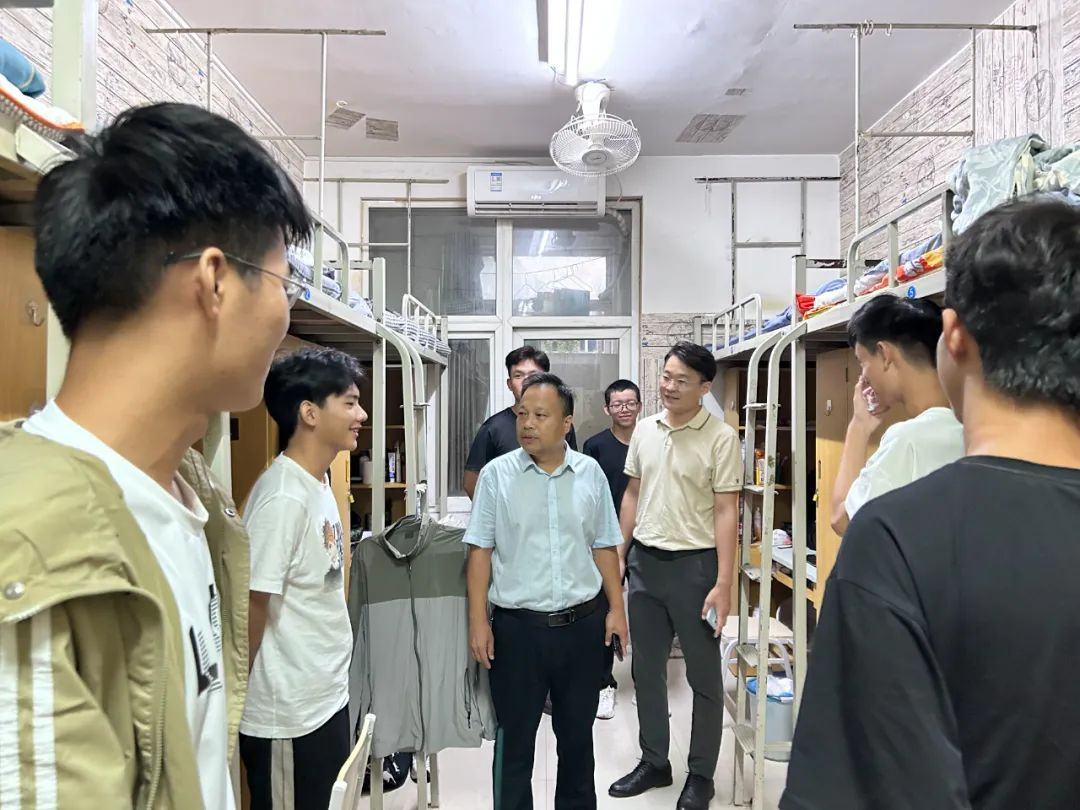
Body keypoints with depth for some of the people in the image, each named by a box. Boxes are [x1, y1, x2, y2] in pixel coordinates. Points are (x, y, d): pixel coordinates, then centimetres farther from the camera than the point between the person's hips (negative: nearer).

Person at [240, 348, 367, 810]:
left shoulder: (319, 487, 4)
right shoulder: (283, 497, -24)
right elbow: (250, 608, -21)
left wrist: (331, 686, 16)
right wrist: (240, 700, -7)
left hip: (328, 700, 8)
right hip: (290, 716, -8)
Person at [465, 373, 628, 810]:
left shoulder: (590, 473, -1)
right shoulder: (496, 474, -7)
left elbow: (604, 547, 6)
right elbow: (480, 551, -4)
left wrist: (616, 608, 3)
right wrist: (478, 621, -7)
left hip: (582, 624, 2)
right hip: (517, 626, -2)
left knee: (577, 732, 20)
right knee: (515, 736, 12)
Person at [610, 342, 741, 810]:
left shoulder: (721, 438, -11)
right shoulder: (644, 430, 5)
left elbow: (726, 513, -12)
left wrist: (723, 583, -15)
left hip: (694, 563, -5)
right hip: (645, 561, 6)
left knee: (703, 674, 10)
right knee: (646, 668, 16)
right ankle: (654, 762, 34)